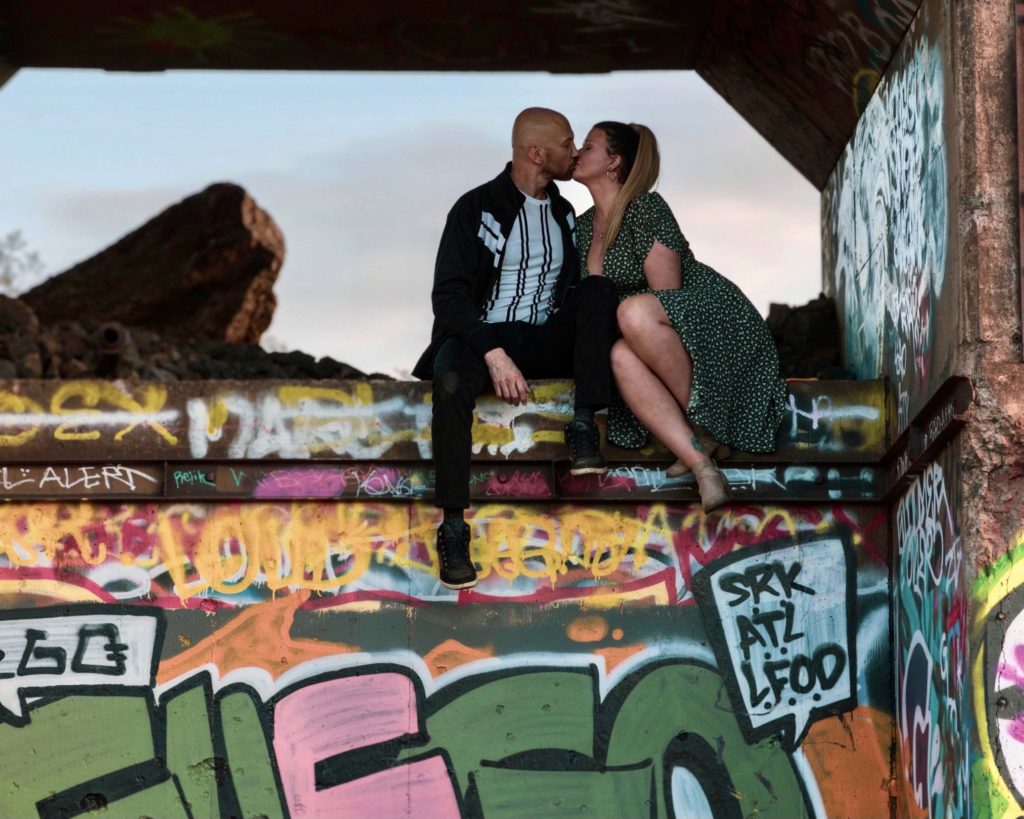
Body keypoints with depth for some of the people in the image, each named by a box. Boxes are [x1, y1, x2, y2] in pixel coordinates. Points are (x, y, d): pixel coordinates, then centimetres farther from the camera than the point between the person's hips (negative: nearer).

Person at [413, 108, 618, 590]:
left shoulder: (563, 214, 17)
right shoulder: (476, 207, -1)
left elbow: (572, 287, 21)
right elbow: (448, 294, -10)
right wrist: (494, 353, -24)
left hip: (544, 343, 5)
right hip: (481, 335, -4)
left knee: (599, 291, -22)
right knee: (451, 380, -39)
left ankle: (584, 426, -30)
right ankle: (453, 527, -38)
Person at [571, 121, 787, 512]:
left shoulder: (646, 208, -11)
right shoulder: (584, 227, 14)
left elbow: (666, 293, -15)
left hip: (714, 316, -6)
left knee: (635, 312, -39)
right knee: (622, 356, -32)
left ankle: (704, 430, -25)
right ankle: (703, 469, -44)